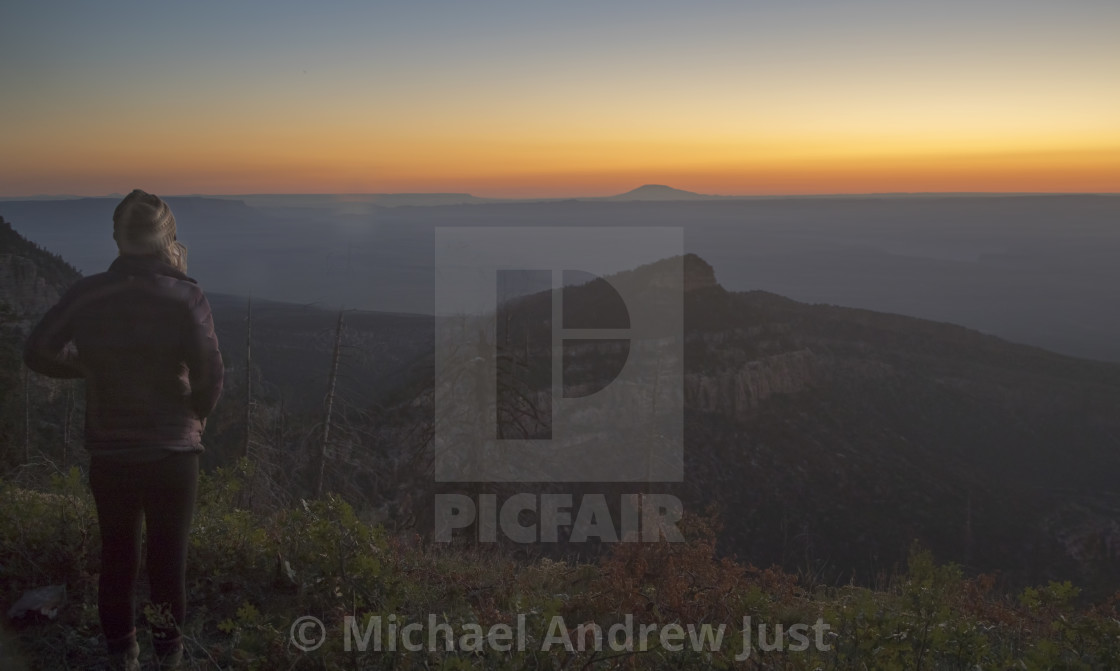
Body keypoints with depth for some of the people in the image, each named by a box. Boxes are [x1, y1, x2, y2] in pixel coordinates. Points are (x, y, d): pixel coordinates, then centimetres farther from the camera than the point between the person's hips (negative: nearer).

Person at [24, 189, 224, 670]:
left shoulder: (87, 294, -8)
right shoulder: (185, 297, -15)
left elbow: (38, 353, -4)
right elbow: (210, 375, -17)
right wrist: (199, 414, 3)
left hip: (110, 454, 2)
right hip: (174, 453, -2)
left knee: (117, 554, 20)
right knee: (169, 554, 17)